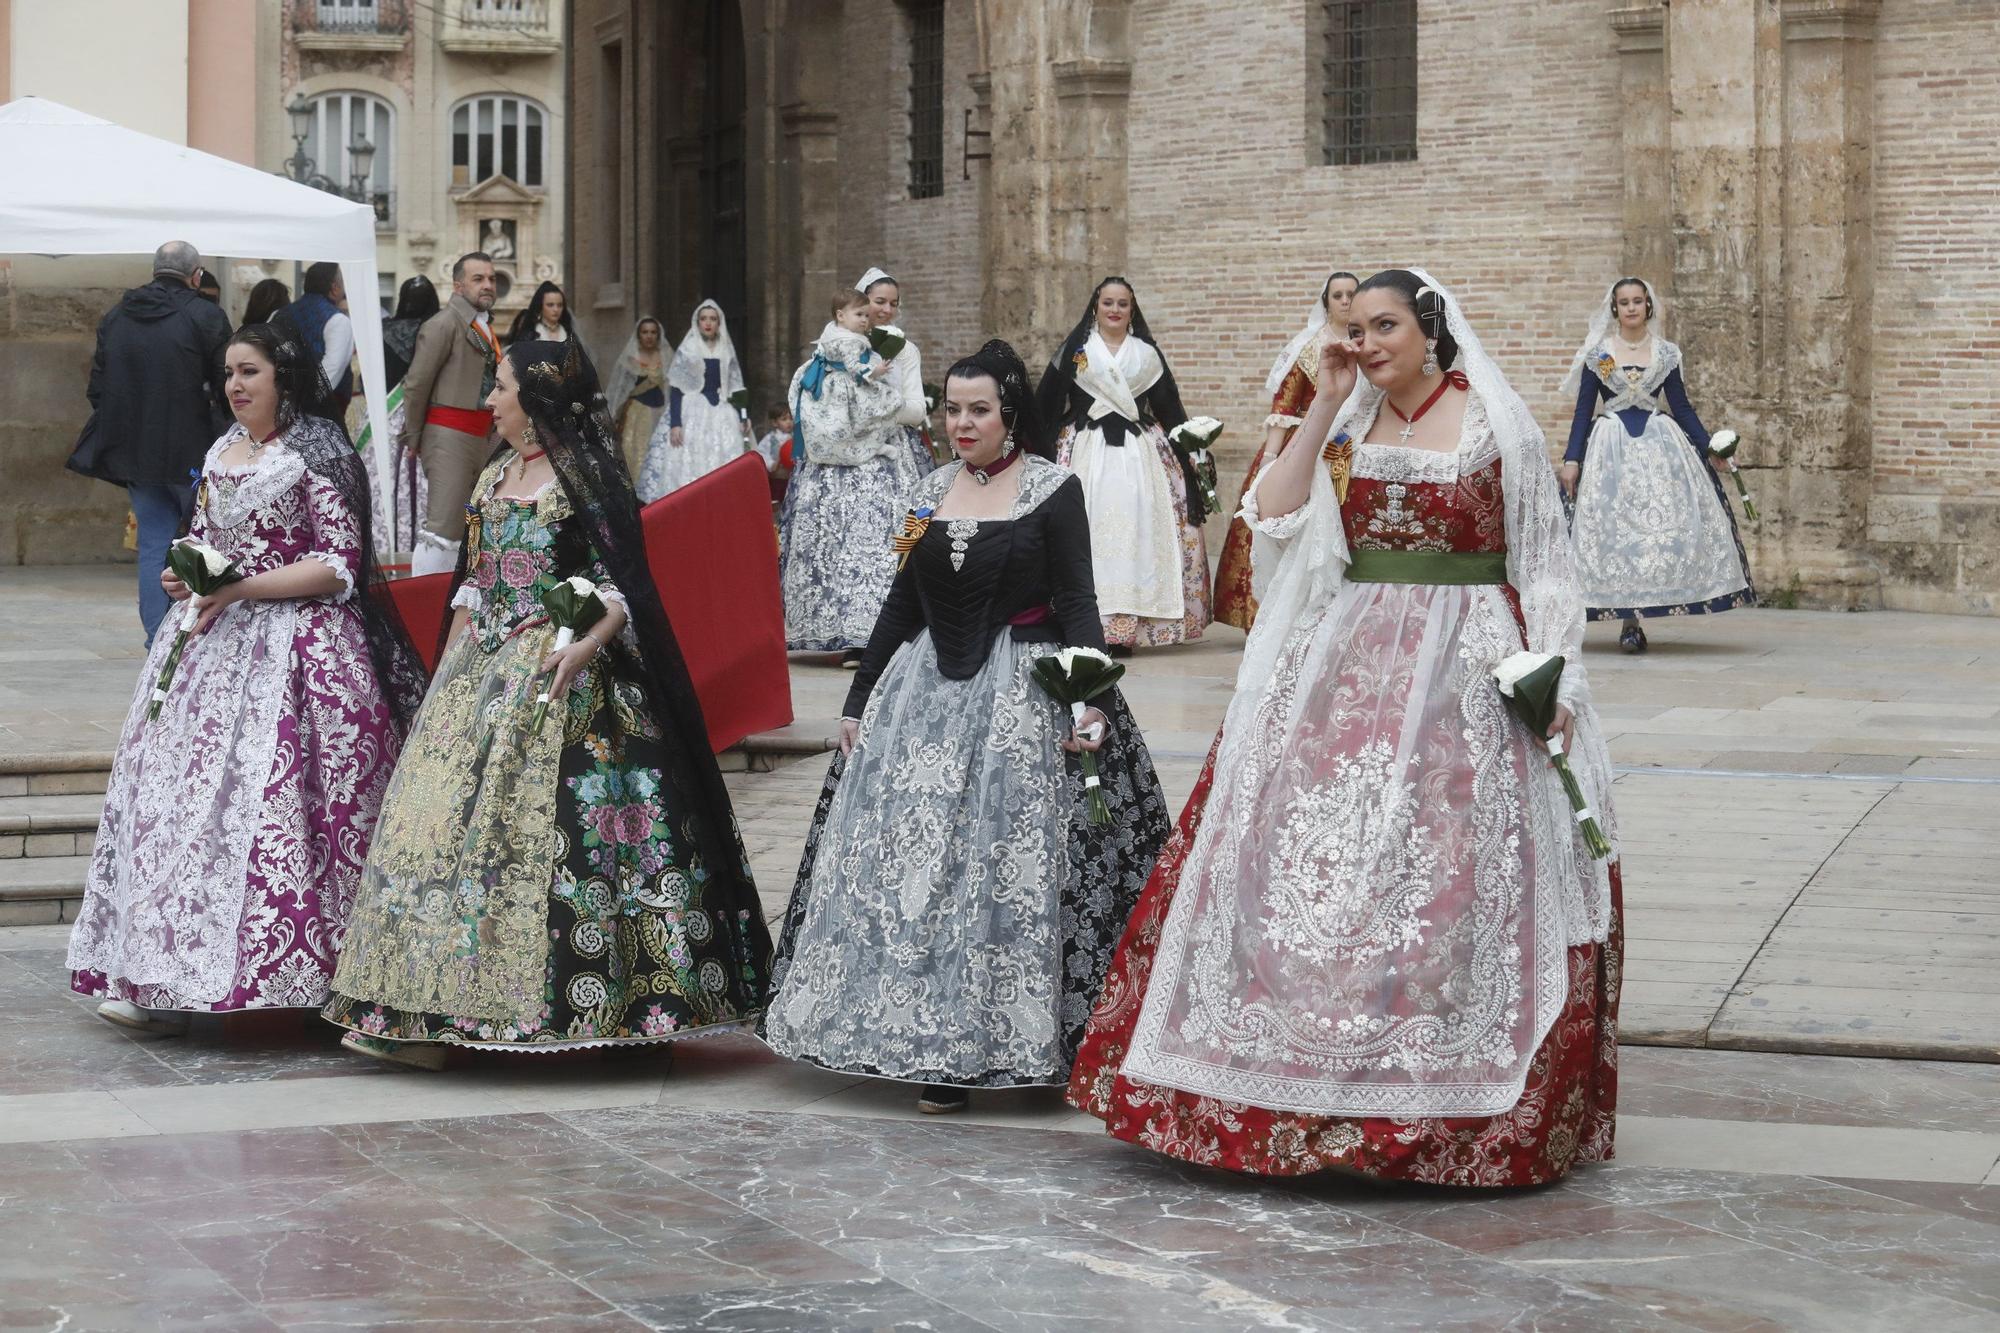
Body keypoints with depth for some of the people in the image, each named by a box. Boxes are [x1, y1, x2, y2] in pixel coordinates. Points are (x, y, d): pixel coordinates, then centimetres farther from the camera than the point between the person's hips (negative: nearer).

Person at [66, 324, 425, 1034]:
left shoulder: (314, 456, -6)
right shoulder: (222, 452, 15)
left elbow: (338, 566, -11)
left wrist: (238, 588, -15)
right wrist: (186, 574, 4)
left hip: (290, 646, -7)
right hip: (214, 641, 7)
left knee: (267, 798, -13)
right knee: (181, 789, 1)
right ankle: (168, 980, 4)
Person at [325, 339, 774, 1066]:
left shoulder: (583, 480, -7)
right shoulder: (493, 480, 15)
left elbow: (621, 586, -13)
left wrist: (588, 645, -29)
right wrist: (446, 673, 17)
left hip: (559, 678, -7)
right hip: (483, 674, 8)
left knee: (549, 828, -12)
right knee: (448, 821, 1)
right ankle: (427, 1016, 2)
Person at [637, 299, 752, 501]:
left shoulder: (727, 353, 12)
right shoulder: (686, 351, 1)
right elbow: (675, 390, -2)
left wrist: (741, 419, 4)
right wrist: (675, 424, -12)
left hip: (721, 415, 3)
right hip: (692, 414, -3)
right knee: (687, 468, -10)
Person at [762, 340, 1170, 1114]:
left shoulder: (1053, 491, -3)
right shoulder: (931, 493, 12)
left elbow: (1076, 604, -7)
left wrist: (1089, 695, -20)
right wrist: (859, 702, 16)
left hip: (1023, 695, -5)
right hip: (928, 692, 5)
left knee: (1007, 867, -7)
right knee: (909, 862, -1)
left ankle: (1000, 1043, -1)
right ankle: (935, 1046, 4)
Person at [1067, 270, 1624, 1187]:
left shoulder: (1496, 424, 0)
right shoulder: (1349, 427, 11)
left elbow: (1543, 560, 1)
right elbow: (1273, 515, -1)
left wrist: (1551, 676, -8)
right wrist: (1326, 405, -3)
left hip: (1468, 672, -4)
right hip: (1351, 663, 4)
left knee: (1448, 876, -4)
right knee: (1316, 860, 0)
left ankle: (1447, 1098, 4)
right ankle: (1321, 1074, 10)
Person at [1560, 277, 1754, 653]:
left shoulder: (1666, 353, 8)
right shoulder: (1598, 353, 4)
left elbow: (1681, 407, 11)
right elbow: (1583, 410, 5)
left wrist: (1709, 448, 5)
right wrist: (1572, 459, -2)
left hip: (1659, 446, 1)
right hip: (1611, 448, -1)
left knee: (1663, 522, -7)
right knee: (1616, 528, -7)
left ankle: (1633, 622, -1)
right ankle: (1628, 619, -3)